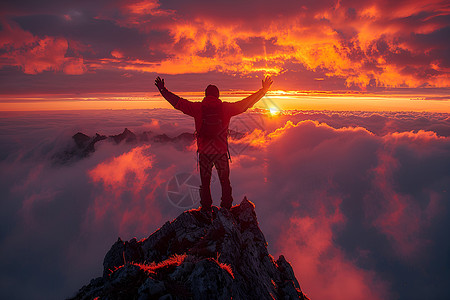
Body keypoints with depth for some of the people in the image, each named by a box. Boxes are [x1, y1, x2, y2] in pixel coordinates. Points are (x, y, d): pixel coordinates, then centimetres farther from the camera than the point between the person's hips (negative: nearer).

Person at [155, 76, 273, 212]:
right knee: (225, 181, 16)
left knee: (205, 182, 15)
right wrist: (264, 90, 7)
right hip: (221, 152, 0)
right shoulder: (225, 107, -5)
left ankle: (206, 208, 23)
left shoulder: (198, 108, -5)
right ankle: (226, 207, 25)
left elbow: (178, 102, 1)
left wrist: (163, 90, 13)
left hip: (204, 152, 0)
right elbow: (246, 103, -1)